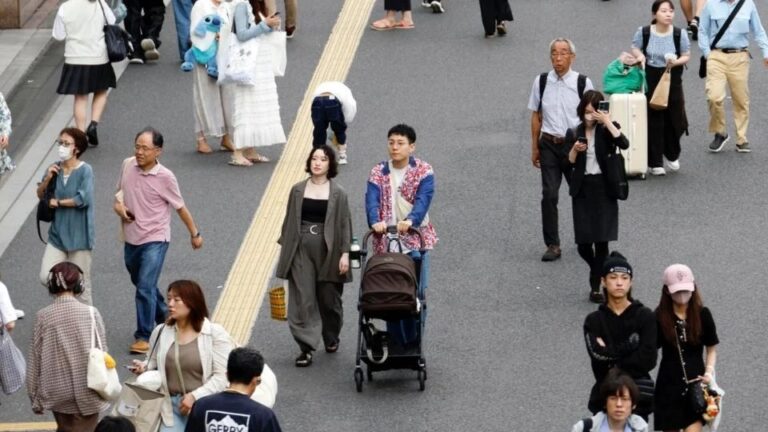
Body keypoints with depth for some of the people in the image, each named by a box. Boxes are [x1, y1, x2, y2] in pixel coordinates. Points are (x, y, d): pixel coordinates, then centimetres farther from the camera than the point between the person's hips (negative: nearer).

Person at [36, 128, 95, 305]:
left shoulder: (85, 170, -13)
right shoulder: (54, 169, 1)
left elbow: (83, 199, -23)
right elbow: (40, 195, 7)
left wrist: (58, 202, -11)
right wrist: (47, 179, -12)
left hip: (79, 235, -5)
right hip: (58, 233, 5)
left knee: (80, 284, 3)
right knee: (46, 278, -4)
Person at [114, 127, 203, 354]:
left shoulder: (165, 177, -15)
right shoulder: (128, 165, -2)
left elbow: (180, 207, -2)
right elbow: (120, 190, 18)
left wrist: (194, 233, 7)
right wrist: (118, 205, -4)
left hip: (154, 240, -6)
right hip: (131, 239, 6)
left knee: (145, 288, -15)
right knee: (141, 284, 21)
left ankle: (144, 337, -6)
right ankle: (165, 317, 44)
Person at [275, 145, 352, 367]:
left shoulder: (338, 193, -1)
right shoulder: (298, 190, 5)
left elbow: (344, 224, -1)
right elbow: (289, 221, 11)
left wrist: (345, 253, -7)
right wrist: (284, 247, 9)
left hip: (327, 251, -1)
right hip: (301, 251, 1)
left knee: (328, 298, 9)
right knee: (303, 300, -4)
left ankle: (331, 338, 33)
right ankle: (306, 348, -2)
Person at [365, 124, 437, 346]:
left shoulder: (424, 171, -1)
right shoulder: (378, 173, 5)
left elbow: (423, 199, -16)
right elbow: (372, 200, -10)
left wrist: (410, 221, -36)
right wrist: (375, 222, -31)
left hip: (416, 240, -2)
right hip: (386, 243, 2)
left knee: (416, 293, -1)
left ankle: (414, 343, 8)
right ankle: (395, 343, 8)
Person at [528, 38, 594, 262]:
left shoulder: (583, 83, -6)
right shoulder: (541, 82, 0)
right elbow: (536, 115, 8)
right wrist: (535, 147, 8)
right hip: (549, 145, 1)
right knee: (549, 195, -4)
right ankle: (552, 244, 5)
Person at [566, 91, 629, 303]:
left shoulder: (606, 130, -2)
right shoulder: (574, 133, 5)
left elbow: (624, 144, -22)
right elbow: (569, 163, 4)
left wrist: (608, 122, -22)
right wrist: (575, 150, -14)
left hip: (603, 189, -2)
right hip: (582, 189, 2)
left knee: (601, 241, -5)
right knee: (583, 244, 0)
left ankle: (596, 286, 4)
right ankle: (600, 275, 28)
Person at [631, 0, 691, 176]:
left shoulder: (680, 34, -6)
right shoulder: (644, 32, -7)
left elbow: (686, 56, 2)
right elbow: (635, 48, 10)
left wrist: (676, 62, -18)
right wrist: (639, 56, -12)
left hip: (672, 80, 1)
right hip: (650, 80, -1)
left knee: (673, 119, 5)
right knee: (654, 122, -1)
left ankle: (671, 156, 33)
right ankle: (655, 163, 11)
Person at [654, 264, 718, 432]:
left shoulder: (702, 314, -1)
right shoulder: (660, 317, -3)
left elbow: (712, 348, 8)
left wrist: (709, 371, -6)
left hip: (695, 383, -1)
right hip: (668, 386, 1)